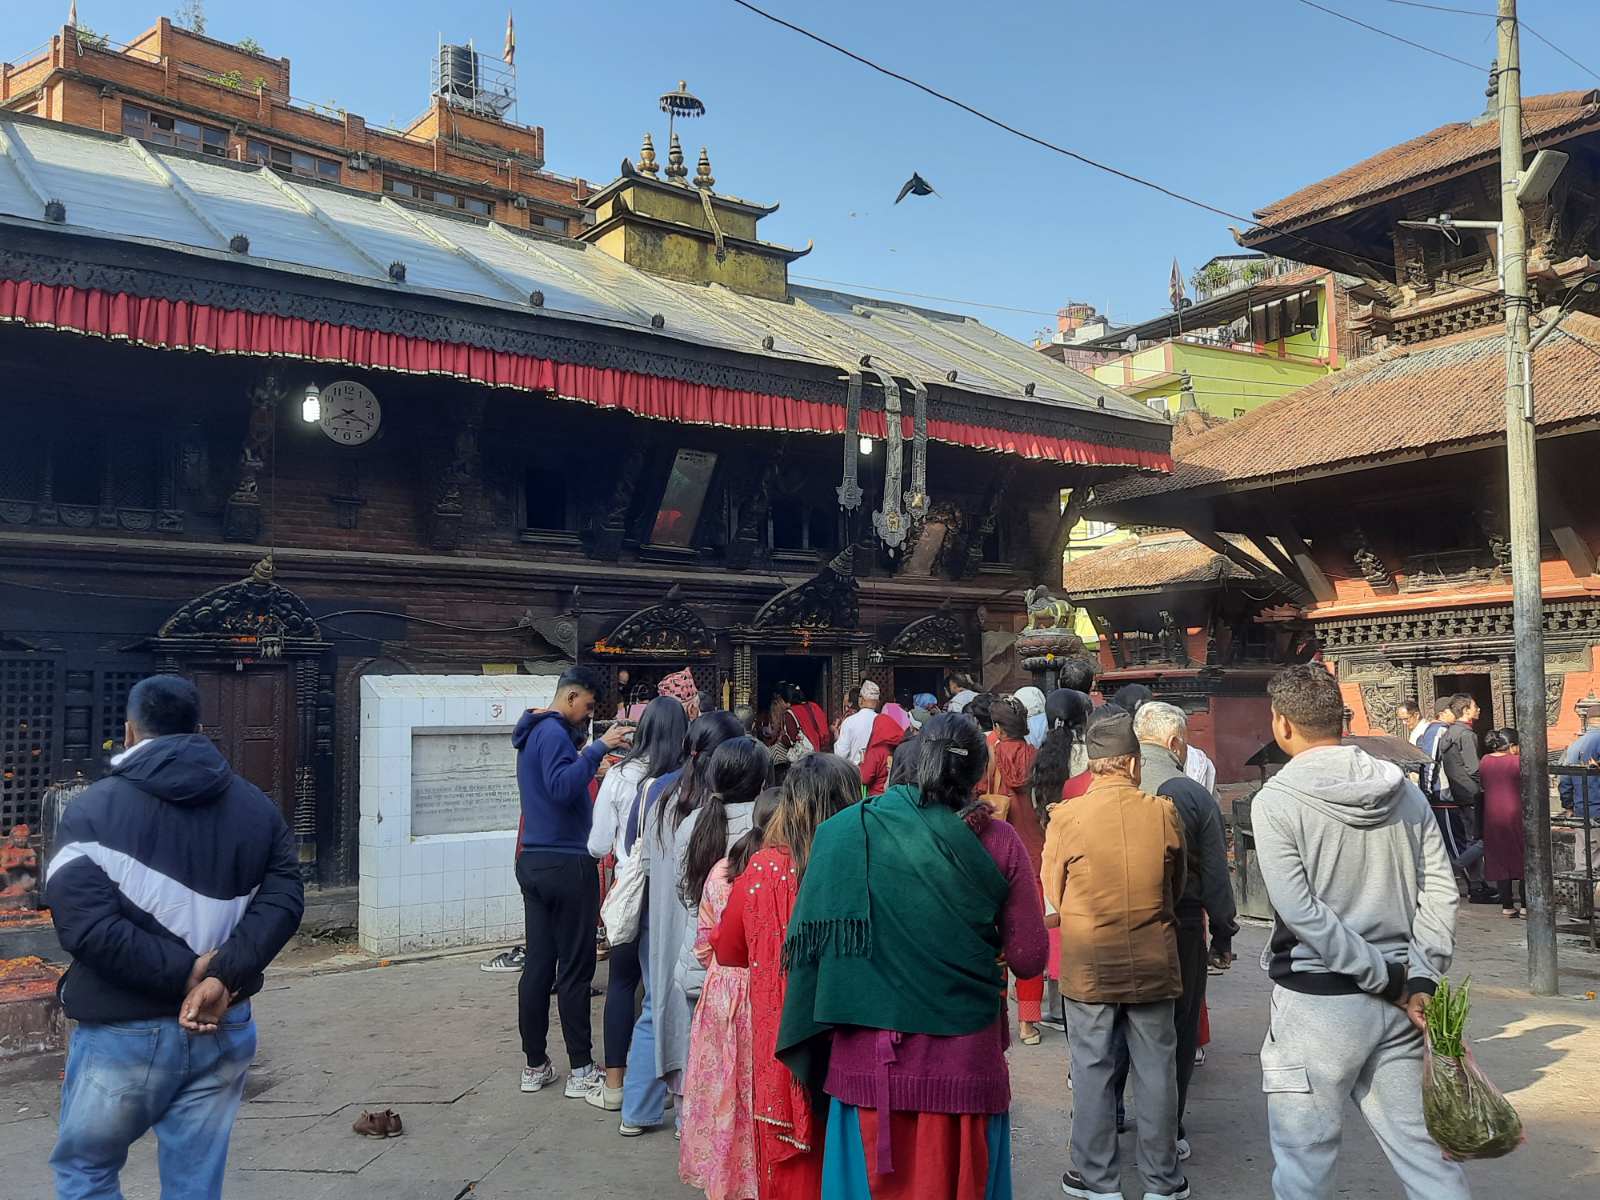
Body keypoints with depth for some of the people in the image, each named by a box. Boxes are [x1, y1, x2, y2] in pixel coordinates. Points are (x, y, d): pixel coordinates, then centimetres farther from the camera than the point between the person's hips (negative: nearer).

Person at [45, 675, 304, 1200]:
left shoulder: (93, 809, -7)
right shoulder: (257, 806, 5)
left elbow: (86, 926, -18)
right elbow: (283, 897, -6)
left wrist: (185, 972, -15)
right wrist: (224, 976, -15)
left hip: (125, 1034, -3)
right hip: (226, 1031, 4)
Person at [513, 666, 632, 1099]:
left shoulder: (533, 733, 17)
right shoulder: (554, 732, -14)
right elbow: (563, 787, -28)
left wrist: (582, 744, 15)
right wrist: (599, 747, -28)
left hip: (534, 863, 9)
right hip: (567, 864, -9)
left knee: (538, 964, 11)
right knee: (575, 969, -2)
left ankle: (535, 1065, 17)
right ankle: (581, 1071, 5)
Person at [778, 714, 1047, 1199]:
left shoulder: (849, 831, -7)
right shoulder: (999, 841, -7)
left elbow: (810, 940, -6)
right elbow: (1028, 959, -3)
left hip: (869, 1062, 0)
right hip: (963, 1066, 0)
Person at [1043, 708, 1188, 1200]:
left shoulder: (1066, 817, -13)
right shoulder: (1164, 812, -8)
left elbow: (1053, 894, 0)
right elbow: (1177, 888, 6)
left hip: (1089, 966, -2)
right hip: (1153, 963, 2)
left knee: (1093, 1071, 10)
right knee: (1156, 1070, 13)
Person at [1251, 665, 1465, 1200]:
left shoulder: (1276, 799, -12)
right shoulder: (1403, 789, 4)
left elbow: (1302, 913, -16)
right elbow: (1439, 891, 1)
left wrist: (1392, 982, -10)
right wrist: (1420, 980, -2)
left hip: (1317, 1002, -5)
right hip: (1396, 1003, 5)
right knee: (1422, 1149, 13)